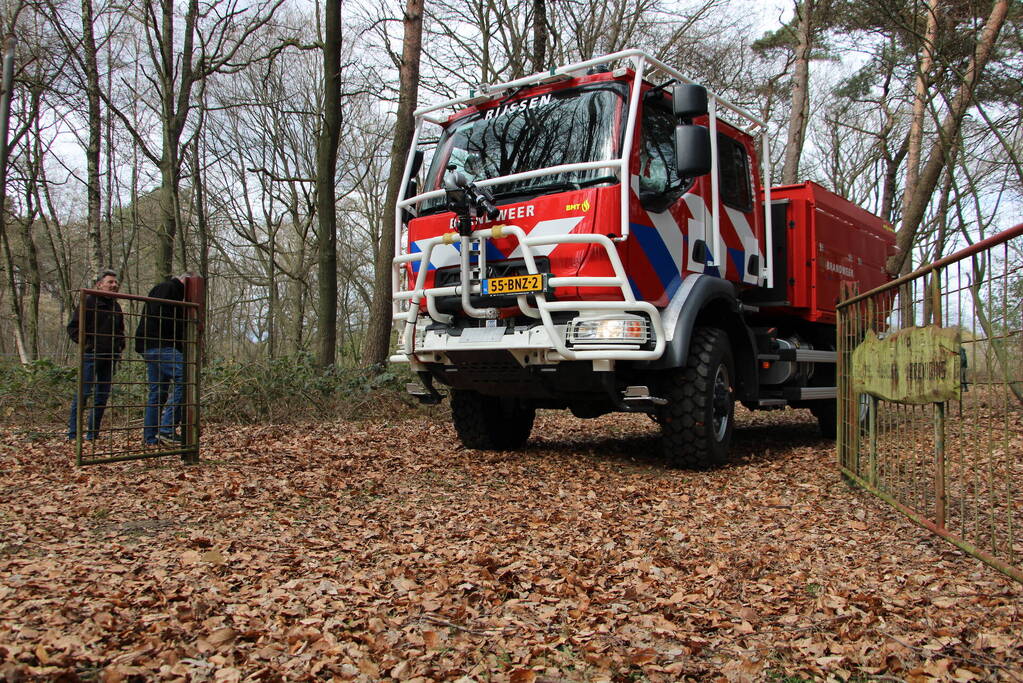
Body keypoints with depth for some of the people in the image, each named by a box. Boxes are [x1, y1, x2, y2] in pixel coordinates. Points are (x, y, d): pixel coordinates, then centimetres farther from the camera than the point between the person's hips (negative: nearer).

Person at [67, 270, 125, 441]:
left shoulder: (115, 306, 17)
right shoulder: (89, 302, -3)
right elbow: (73, 327, -5)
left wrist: (120, 346, 14)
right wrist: (86, 344, -11)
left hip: (110, 357, 7)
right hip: (91, 356, -7)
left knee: (103, 395, 7)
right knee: (84, 393, -8)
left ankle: (93, 434, 13)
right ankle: (73, 433, -1)